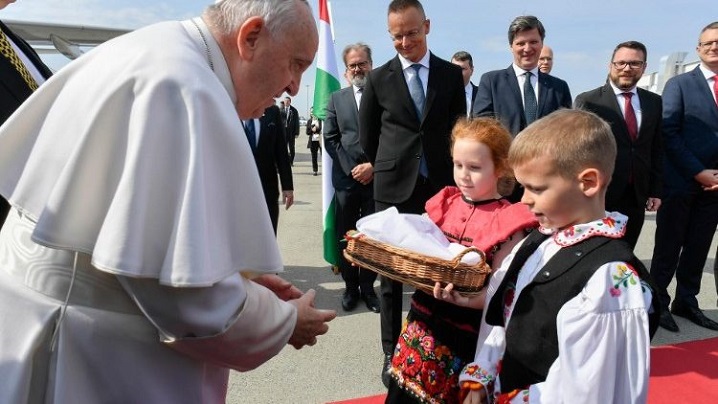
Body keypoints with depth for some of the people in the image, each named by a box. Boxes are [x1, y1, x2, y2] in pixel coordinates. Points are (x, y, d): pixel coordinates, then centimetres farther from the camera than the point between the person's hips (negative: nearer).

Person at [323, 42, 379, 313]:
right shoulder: (336, 99, 10)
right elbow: (330, 139, 4)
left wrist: (373, 166, -9)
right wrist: (351, 169, -5)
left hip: (377, 177, -1)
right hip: (346, 178, 2)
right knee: (345, 236, 6)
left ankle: (367, 287, 19)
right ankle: (350, 287, 19)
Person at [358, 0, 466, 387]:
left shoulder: (451, 74, 6)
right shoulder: (378, 78, 3)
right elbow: (367, 137, 9)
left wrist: (452, 173, 10)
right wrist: (390, 168, 12)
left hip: (440, 186, 1)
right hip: (393, 189, 0)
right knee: (391, 274, 5)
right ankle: (392, 353, 17)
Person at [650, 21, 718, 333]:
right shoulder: (679, 84, -1)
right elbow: (668, 133, -9)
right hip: (681, 181, -4)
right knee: (669, 246, 4)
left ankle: (686, 301, 25)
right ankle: (658, 302, 16)